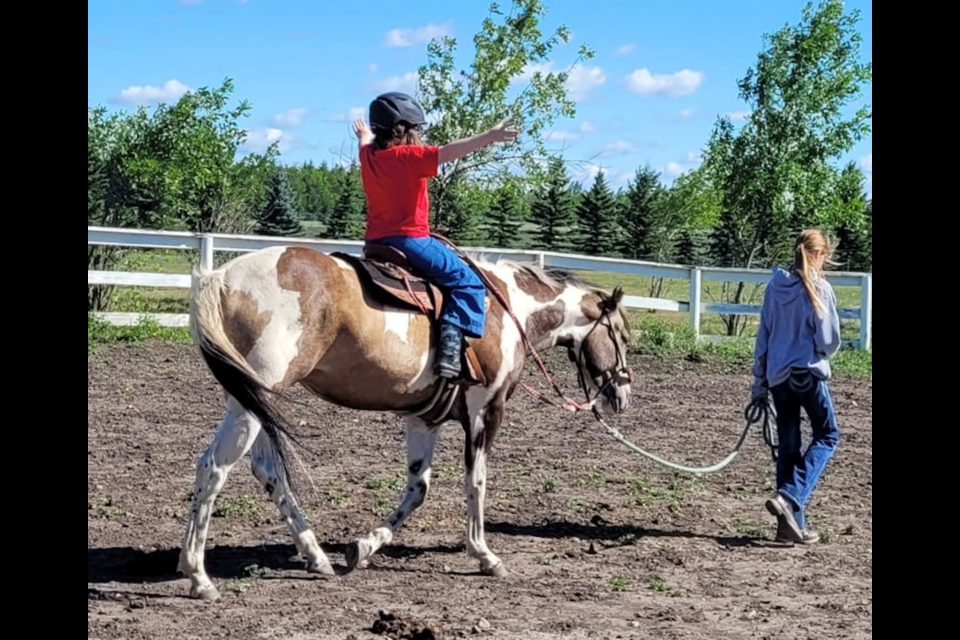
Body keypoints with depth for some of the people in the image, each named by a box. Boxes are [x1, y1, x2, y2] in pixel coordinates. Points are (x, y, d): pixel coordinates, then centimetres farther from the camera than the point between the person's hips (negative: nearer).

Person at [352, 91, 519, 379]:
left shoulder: (368, 155, 8)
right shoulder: (408, 156, -14)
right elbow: (450, 151, -28)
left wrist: (365, 136, 58)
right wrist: (490, 136, -34)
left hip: (376, 241, 8)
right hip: (410, 240, -8)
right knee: (468, 283, -6)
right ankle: (449, 347, -22)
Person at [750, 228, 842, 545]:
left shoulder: (775, 286, 4)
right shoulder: (819, 288, -12)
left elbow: (762, 337, 8)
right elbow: (829, 341, -13)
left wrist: (759, 383, 13)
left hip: (777, 375, 5)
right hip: (809, 374, -5)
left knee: (787, 445, 11)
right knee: (827, 435, 11)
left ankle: (791, 523, 13)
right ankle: (789, 498, -8)